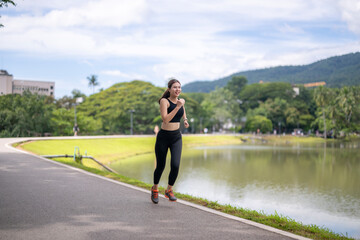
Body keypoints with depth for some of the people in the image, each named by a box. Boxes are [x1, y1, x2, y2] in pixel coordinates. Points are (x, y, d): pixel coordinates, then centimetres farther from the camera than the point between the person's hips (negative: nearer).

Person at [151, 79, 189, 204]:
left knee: (175, 165, -13)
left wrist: (185, 120, 10)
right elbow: (165, 119, -25)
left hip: (177, 137, 4)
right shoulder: (164, 101, -12)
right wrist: (178, 106, -26)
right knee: (160, 166, 7)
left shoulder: (180, 101, 5)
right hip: (163, 137, -3)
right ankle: (155, 189, 35)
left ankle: (169, 190, 10)